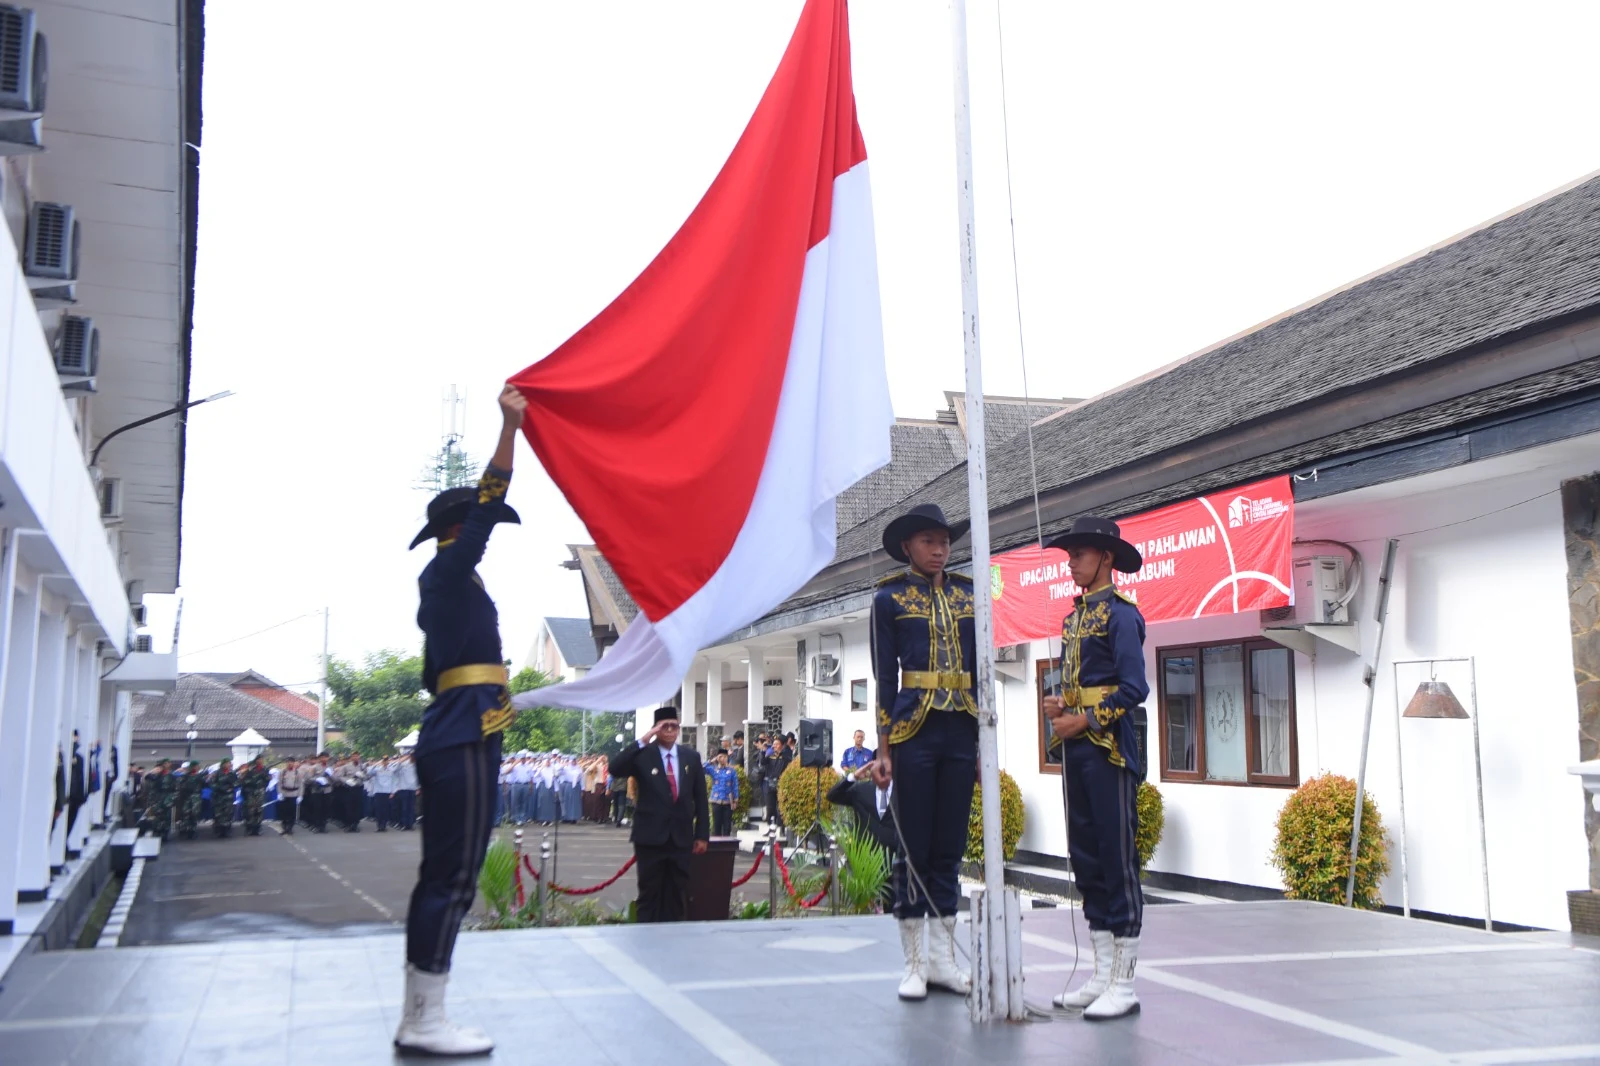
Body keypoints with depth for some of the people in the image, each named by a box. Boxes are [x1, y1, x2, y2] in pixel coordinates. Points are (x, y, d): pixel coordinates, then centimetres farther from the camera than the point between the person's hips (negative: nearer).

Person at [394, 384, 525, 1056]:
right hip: (464, 746, -10)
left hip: (449, 743, 10)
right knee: (454, 880, -9)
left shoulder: (447, 585, 21)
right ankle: (426, 1023, -6)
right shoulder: (449, 572, -5)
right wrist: (510, 426, -22)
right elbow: (488, 504, -18)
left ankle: (417, 1018, 14)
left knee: (440, 877, 10)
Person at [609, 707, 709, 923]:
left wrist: (702, 835, 5)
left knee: (678, 895, 7)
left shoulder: (691, 757, 7)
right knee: (650, 893, 3)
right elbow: (615, 769, -21)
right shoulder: (643, 755, -3)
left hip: (681, 838, 3)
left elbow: (700, 798, 9)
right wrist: (643, 740, -24)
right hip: (651, 836, -3)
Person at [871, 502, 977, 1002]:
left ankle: (943, 958, 16)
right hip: (913, 732, -4)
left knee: (950, 847, 7)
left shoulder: (967, 595, 12)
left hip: (960, 734, 4)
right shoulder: (889, 599, 2)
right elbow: (884, 678, -1)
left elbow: (980, 672, 14)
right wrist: (883, 750, -6)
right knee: (915, 848, 0)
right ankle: (914, 963, 9)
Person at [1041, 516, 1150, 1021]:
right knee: (1085, 858, 11)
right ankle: (1102, 974, 20)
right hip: (1075, 748, 9)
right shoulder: (1073, 616, 17)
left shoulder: (1120, 613, -8)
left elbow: (1134, 689, -14)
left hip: (1109, 746, -9)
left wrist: (1084, 719, -15)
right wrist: (1058, 704, 3)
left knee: (1118, 860, -4)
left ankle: (1123, 986, 1)